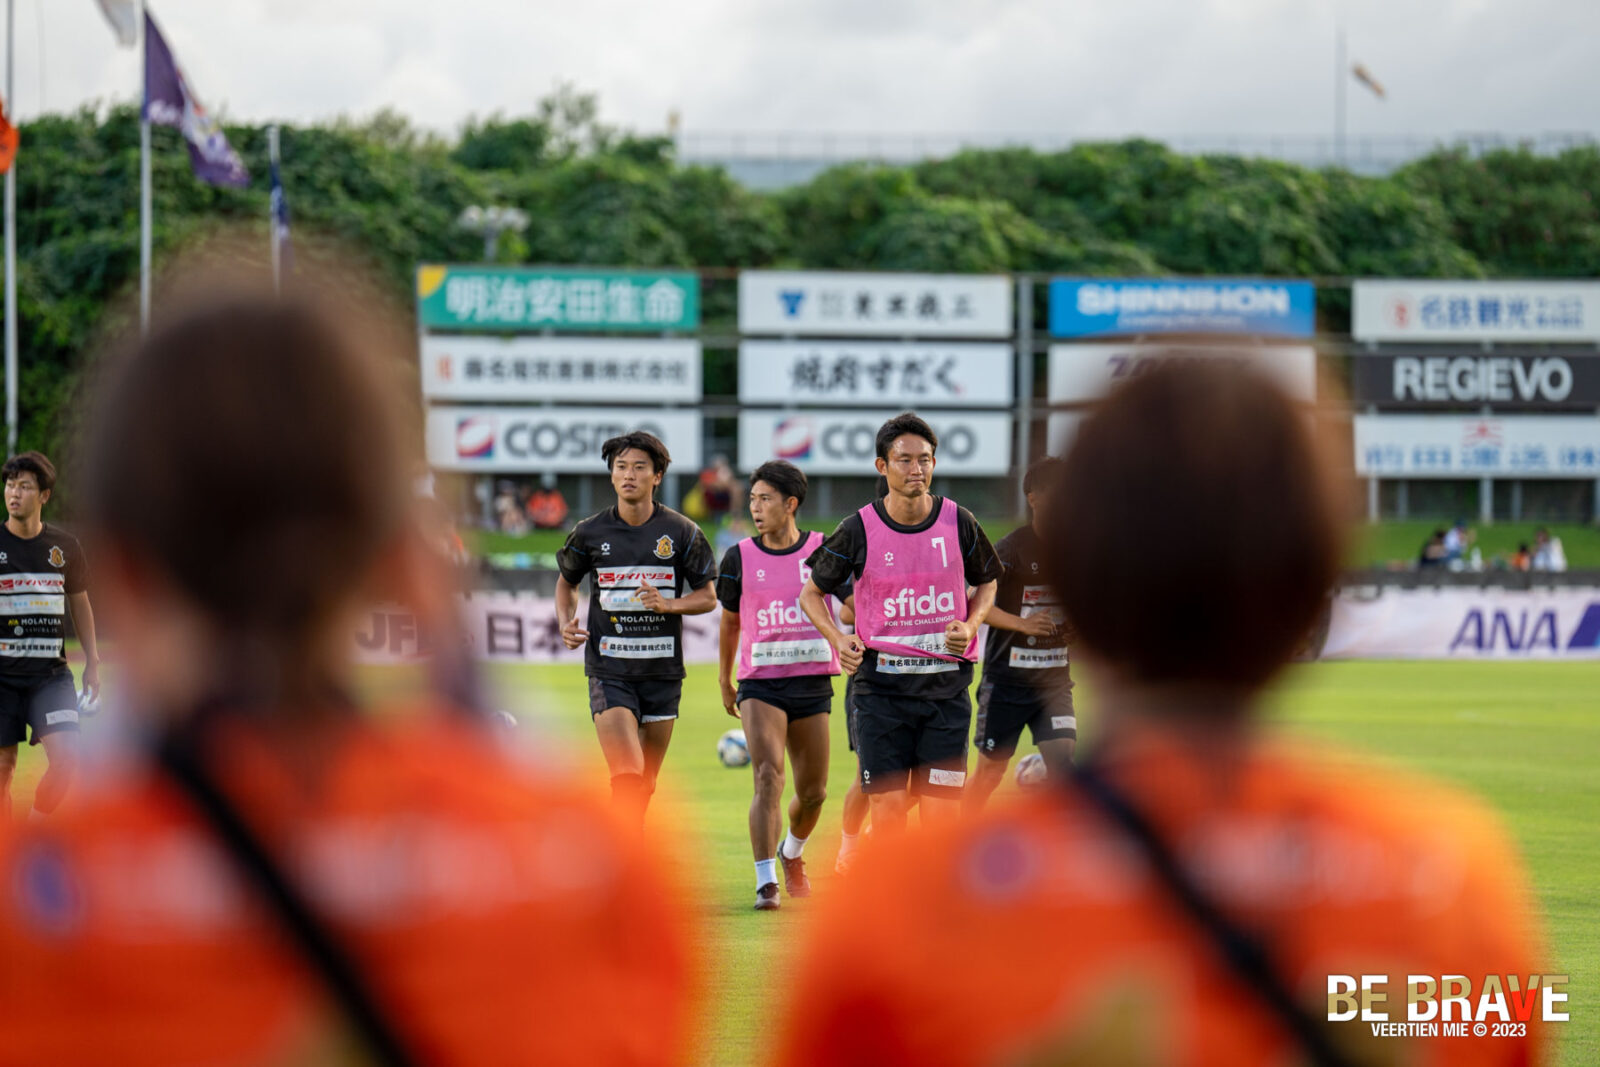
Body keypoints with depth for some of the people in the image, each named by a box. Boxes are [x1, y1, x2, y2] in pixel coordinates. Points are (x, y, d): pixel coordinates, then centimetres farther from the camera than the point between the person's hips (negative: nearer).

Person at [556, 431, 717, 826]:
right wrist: (566, 624, -1)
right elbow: (566, 582, 19)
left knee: (645, 784, 8)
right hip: (609, 670, -2)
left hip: (663, 670, 2)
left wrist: (668, 604, -14)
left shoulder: (682, 533, 0)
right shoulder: (590, 533, 1)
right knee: (627, 776, -17)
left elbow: (708, 596, 6)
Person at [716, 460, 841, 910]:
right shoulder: (740, 558, 2)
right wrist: (725, 681, 20)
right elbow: (730, 621, 15)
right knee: (768, 778, -19)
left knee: (813, 792, 9)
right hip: (760, 683, -1)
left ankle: (792, 853, 40)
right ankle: (766, 884, -21)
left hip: (812, 684, 1)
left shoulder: (823, 551, -1)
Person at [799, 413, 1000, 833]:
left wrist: (971, 626, -2)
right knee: (887, 810, -5)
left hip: (946, 684, 1)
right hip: (881, 685, -1)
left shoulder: (959, 523, 0)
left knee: (942, 813, -3)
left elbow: (986, 582, 18)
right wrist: (838, 639, -9)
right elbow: (811, 593, 9)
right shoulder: (859, 530, -4)